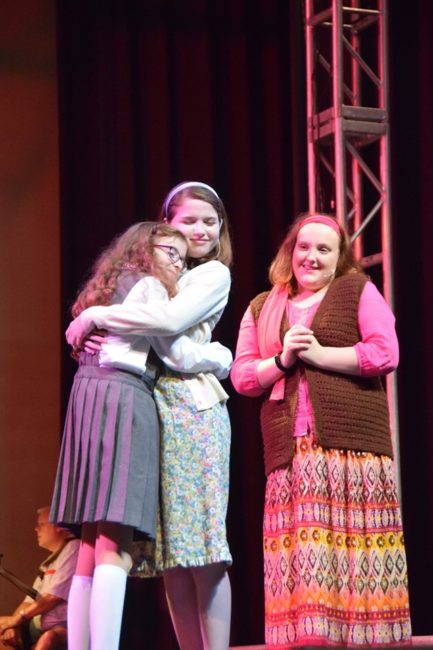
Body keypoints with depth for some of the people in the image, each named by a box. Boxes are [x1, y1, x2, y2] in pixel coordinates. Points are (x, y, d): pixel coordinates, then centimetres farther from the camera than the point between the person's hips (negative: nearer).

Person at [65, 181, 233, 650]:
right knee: (171, 548, 2)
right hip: (150, 406, 6)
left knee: (201, 546, -10)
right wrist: (90, 332, -4)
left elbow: (170, 319, -16)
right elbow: (131, 338, 19)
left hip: (191, 408, -6)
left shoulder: (214, 275, 3)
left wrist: (95, 316, -9)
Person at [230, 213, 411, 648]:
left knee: (355, 552, -6)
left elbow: (385, 353, -4)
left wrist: (319, 354, -7)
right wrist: (282, 361, -5)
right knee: (300, 553, -5)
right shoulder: (261, 308, 19)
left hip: (354, 446, -3)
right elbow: (241, 376, 13)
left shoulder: (358, 291, 9)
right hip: (290, 452, 3)